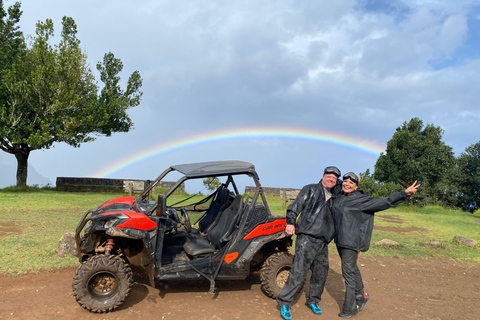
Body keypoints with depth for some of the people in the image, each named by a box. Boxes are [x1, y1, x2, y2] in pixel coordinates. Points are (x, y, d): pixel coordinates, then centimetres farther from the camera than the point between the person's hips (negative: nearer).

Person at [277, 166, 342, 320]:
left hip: (323, 242, 7)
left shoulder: (334, 198, 20)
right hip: (307, 238, -6)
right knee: (299, 271, -11)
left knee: (321, 273, 11)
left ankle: (313, 300, 31)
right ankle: (284, 301, 0)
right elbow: (296, 205, -3)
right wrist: (290, 221, -14)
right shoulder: (311, 189, 5)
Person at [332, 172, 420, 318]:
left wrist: (404, 193, -20)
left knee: (348, 272, -2)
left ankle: (349, 309, 11)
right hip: (339, 239, 7)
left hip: (351, 241, -7)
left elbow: (383, 202, -13)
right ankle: (361, 295, 39)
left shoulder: (360, 200, -10)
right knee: (351, 269, 20)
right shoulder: (338, 198, 8)